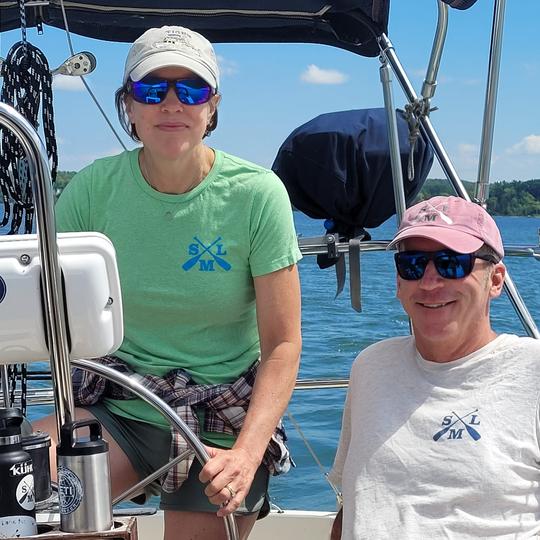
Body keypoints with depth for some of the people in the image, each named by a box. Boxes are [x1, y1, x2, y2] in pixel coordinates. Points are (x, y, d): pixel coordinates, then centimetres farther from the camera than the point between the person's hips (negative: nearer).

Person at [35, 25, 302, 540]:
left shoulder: (257, 193, -10)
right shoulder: (93, 188, -4)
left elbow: (282, 344, -10)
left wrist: (247, 453, -22)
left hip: (221, 424, -1)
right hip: (115, 410, 1)